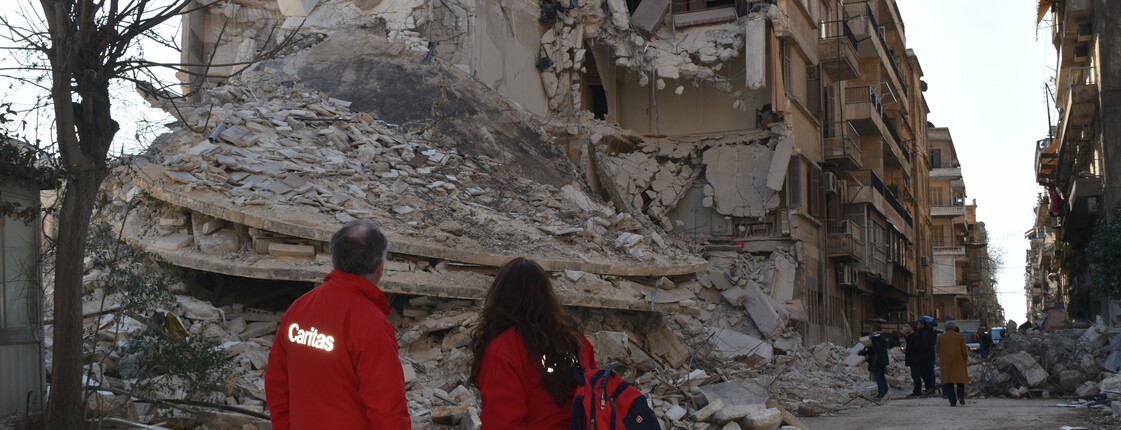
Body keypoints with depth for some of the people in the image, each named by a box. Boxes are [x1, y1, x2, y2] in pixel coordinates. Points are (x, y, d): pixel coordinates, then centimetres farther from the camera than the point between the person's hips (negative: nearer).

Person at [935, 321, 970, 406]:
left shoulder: (940, 337, 2)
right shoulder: (960, 337, -1)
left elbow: (937, 349, 9)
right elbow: (964, 350, -2)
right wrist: (966, 359, 13)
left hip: (946, 362, 1)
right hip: (958, 361, -1)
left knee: (948, 383, 5)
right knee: (960, 379, 10)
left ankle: (953, 401, -2)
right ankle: (960, 396, -10)